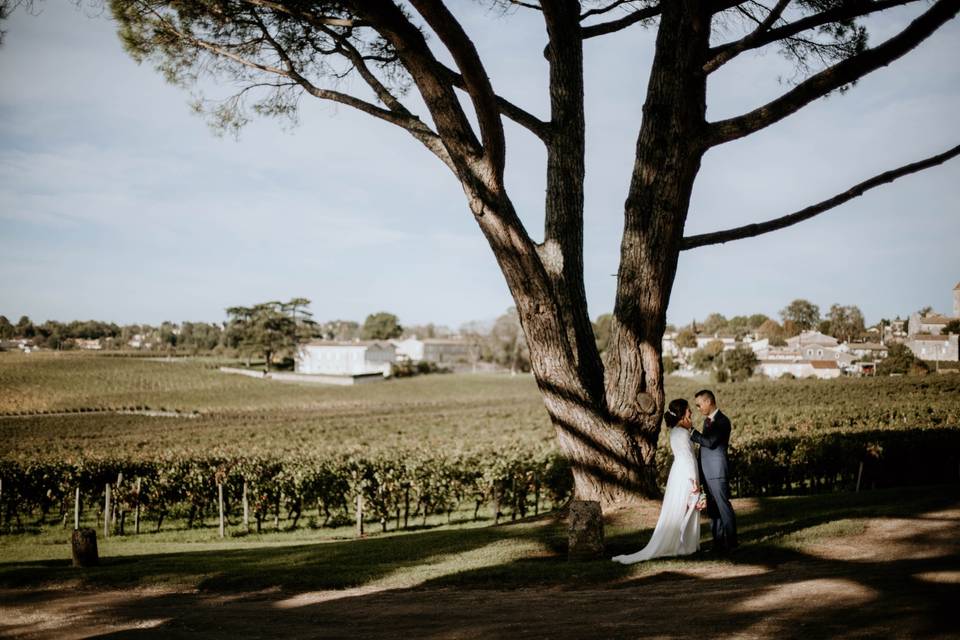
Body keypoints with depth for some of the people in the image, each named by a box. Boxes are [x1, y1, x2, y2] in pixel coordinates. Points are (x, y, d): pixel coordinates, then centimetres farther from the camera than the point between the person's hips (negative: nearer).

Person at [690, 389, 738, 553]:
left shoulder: (722, 421, -12)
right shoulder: (707, 420, 17)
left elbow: (710, 442, -21)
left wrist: (692, 432, -14)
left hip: (718, 472, -9)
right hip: (707, 472, 9)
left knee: (723, 507, -4)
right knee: (712, 509, 11)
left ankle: (730, 543, 2)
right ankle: (718, 542, 16)